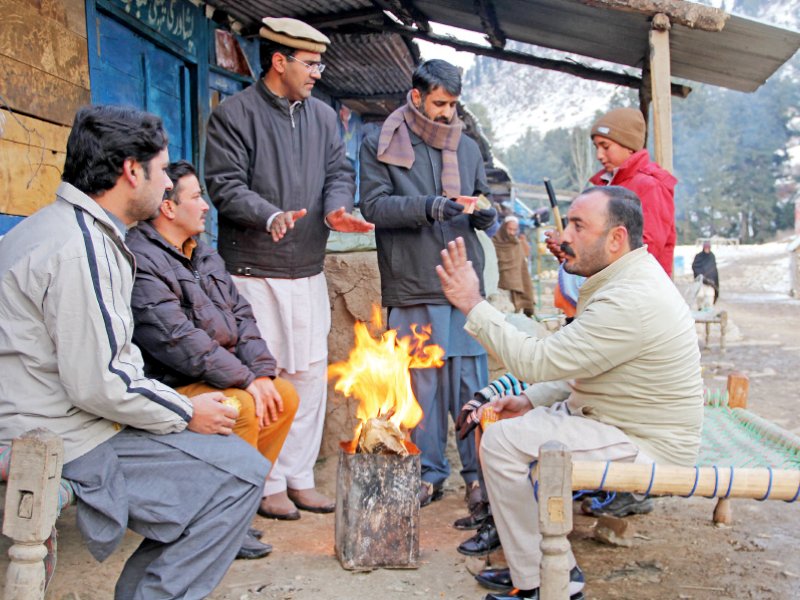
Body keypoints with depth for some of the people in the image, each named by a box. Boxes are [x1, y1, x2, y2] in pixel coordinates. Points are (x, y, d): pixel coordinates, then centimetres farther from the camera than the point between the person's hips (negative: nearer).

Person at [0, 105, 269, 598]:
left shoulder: (72, 227, 15)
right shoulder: (79, 249, -20)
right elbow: (96, 385, -24)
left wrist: (182, 404, 8)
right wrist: (187, 413, -10)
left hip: (56, 425, 11)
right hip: (66, 444, -11)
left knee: (222, 453, 15)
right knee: (241, 472, -14)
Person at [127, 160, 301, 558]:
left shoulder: (205, 257, 16)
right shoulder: (141, 261, -17)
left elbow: (240, 316, 15)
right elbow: (176, 340, -25)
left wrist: (262, 373, -2)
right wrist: (245, 380, -21)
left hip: (217, 379, 10)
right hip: (168, 388, -10)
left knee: (286, 396, 1)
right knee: (241, 407, -29)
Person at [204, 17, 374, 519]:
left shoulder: (324, 116, 12)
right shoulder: (234, 114, -5)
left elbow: (340, 172, 10)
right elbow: (225, 185, -12)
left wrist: (336, 210, -12)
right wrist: (271, 216, -27)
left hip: (309, 269, 6)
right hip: (255, 269, -6)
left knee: (311, 374, 8)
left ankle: (300, 477, 21)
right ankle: (268, 484, 10)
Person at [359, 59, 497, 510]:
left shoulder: (468, 148, 18)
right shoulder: (379, 146, 5)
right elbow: (375, 206, -7)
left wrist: (484, 215, -3)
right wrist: (429, 206, -20)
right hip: (412, 284, -2)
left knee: (472, 382, 2)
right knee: (421, 381, 5)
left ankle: (477, 471, 14)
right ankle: (430, 472, 17)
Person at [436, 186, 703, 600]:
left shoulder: (631, 301, -26)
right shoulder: (624, 282, 9)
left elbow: (539, 362, -25)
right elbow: (582, 369, 17)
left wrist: (473, 305, -19)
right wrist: (532, 400, 6)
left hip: (645, 449, -11)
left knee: (504, 440, -18)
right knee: (502, 424, 10)